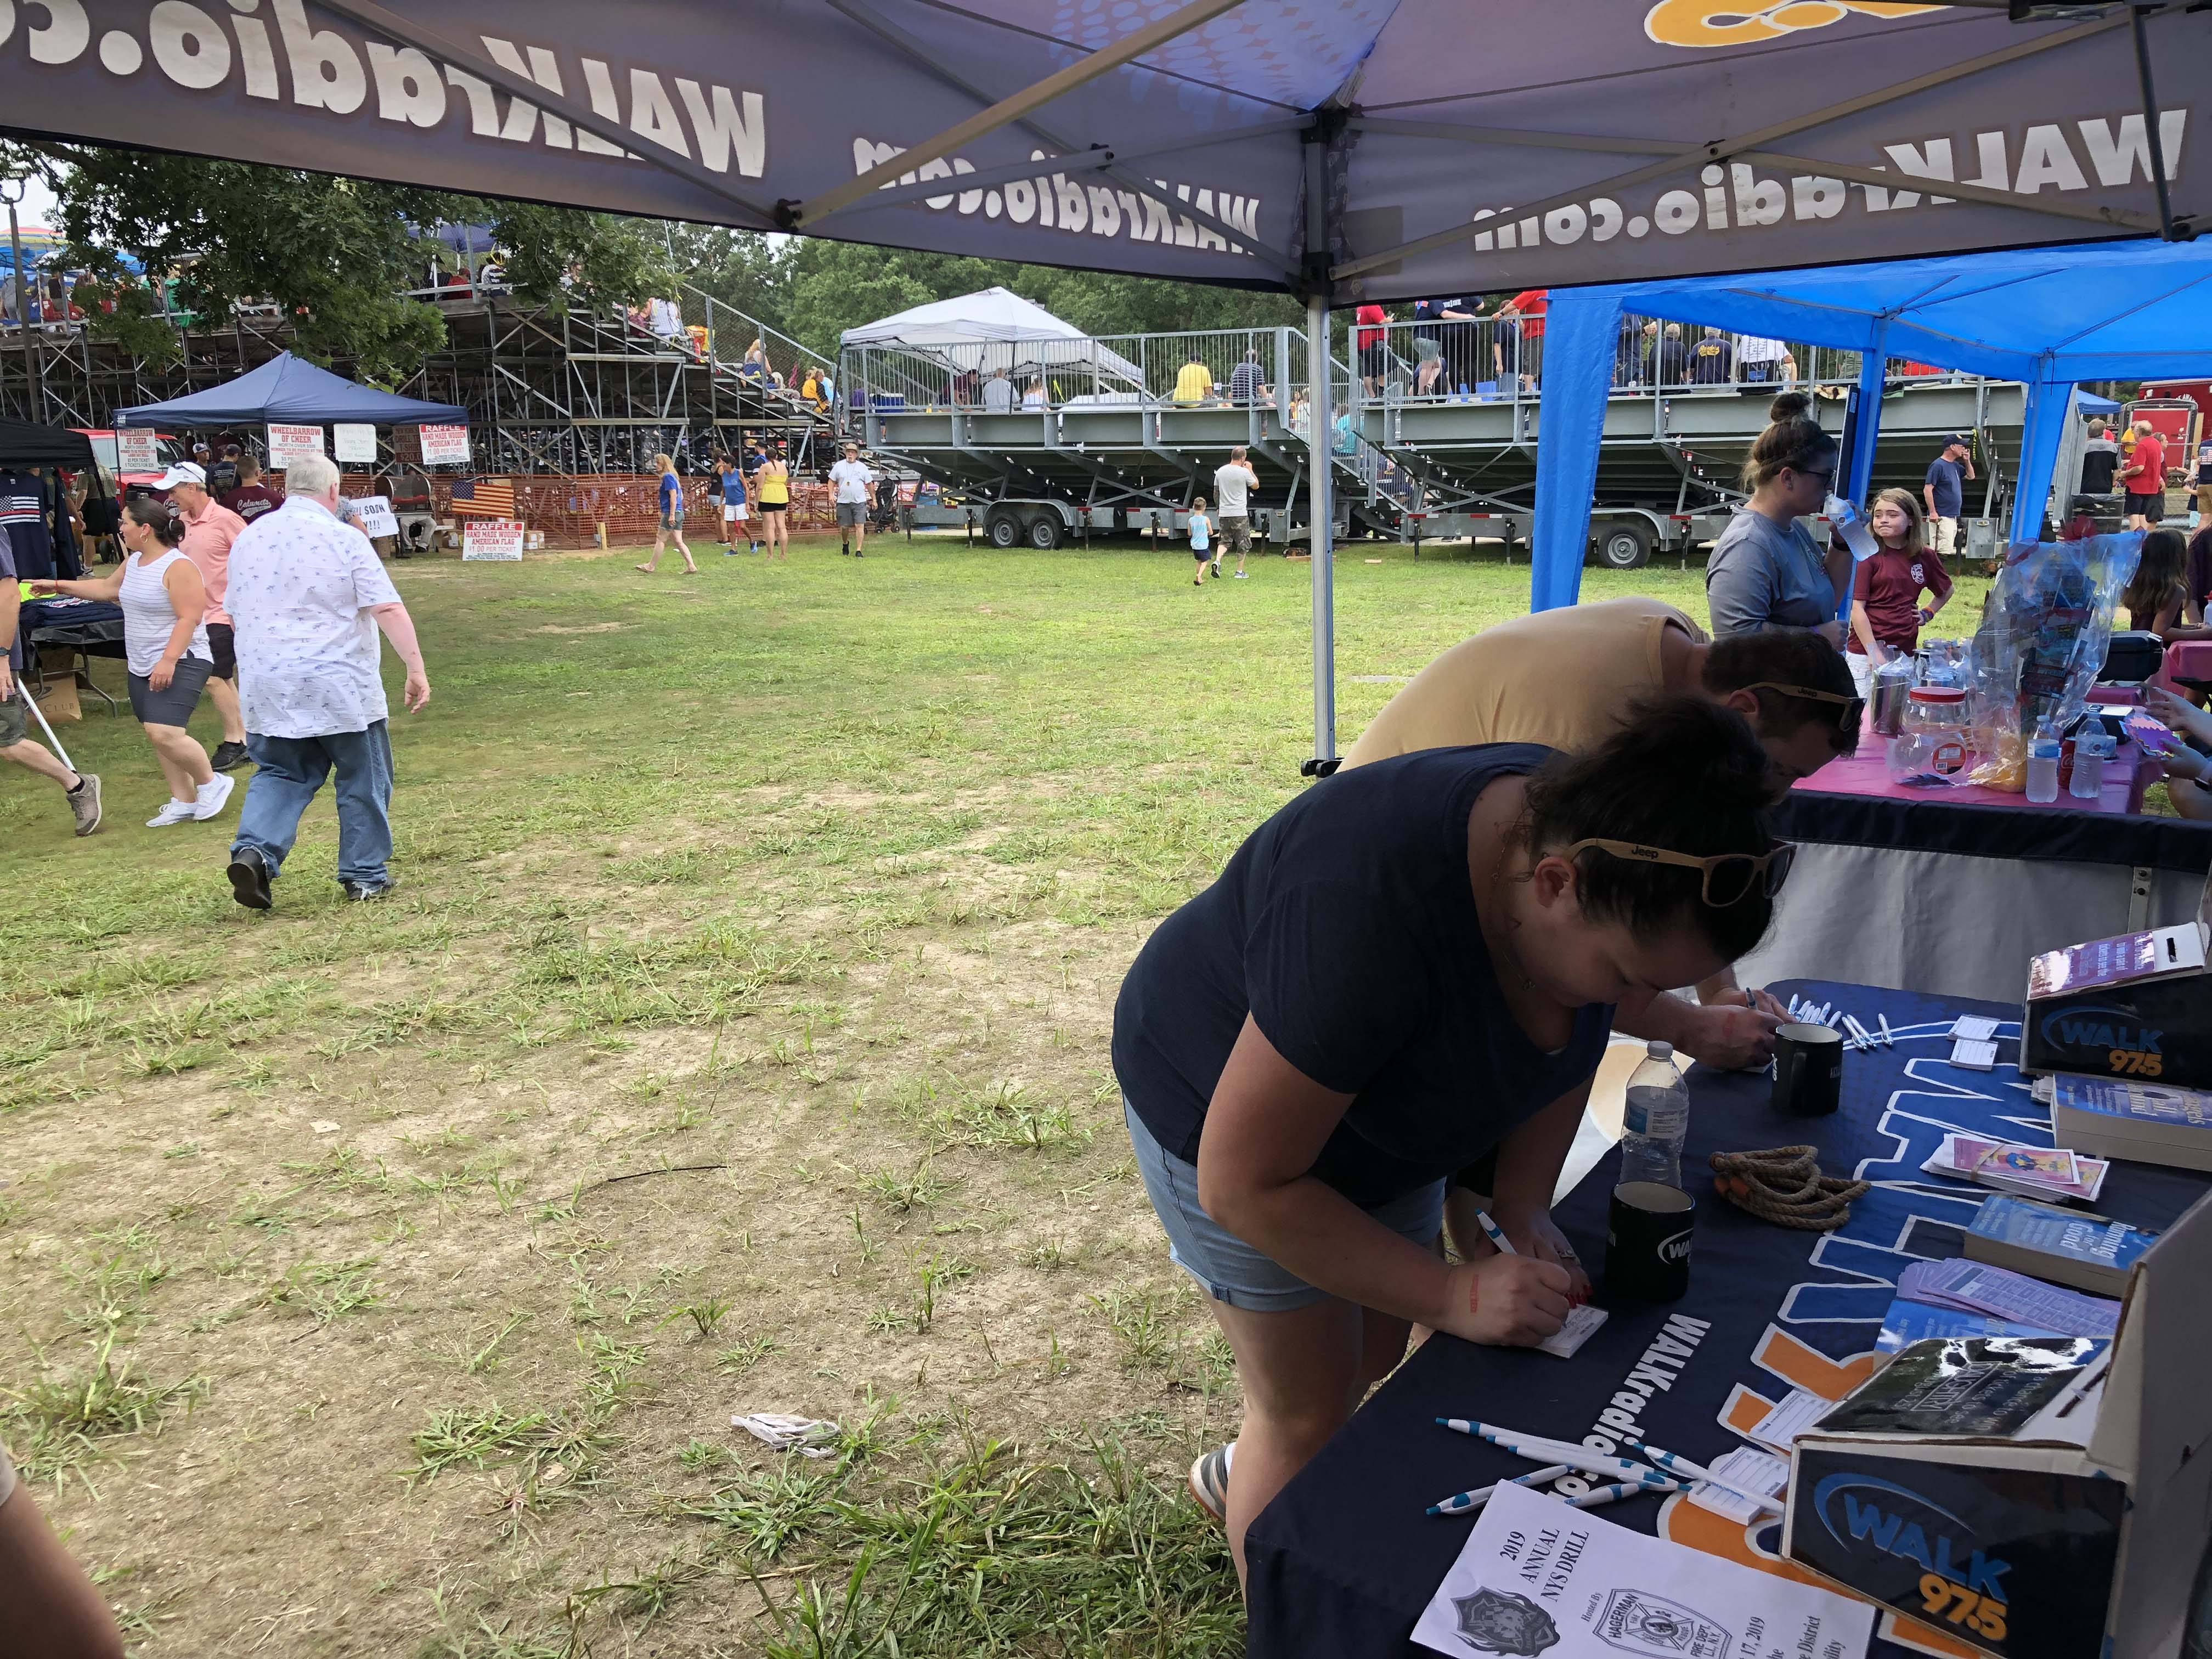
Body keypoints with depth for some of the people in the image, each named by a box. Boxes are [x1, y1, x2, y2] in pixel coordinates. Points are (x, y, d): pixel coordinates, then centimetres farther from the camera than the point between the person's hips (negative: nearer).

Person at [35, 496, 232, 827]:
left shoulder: (178, 566, -17)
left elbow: (189, 618, -23)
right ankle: (184, 801, 17)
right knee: (159, 736, 9)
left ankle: (210, 782, 0)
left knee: (163, 732, -21)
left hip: (180, 664, -10)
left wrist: (168, 660, -28)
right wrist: (58, 586, 31)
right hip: (142, 666, 10)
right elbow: (107, 588, 30)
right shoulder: (134, 562, 12)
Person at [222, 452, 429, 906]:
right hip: (340, 687, -5)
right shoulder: (344, 539, -7)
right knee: (363, 780, 9)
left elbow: (235, 616, 21)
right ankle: (365, 876, 16)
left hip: (266, 688, 5)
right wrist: (416, 669, -12)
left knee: (280, 774, 17)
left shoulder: (248, 538, 10)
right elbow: (390, 611, -14)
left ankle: (253, 851, -6)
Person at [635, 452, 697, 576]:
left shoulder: (668, 477, -11)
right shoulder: (673, 477, 16)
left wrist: (672, 514, -22)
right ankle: (691, 567, 1)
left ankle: (651, 567, 8)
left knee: (660, 540, 0)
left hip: (670, 513, -9)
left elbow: (673, 496, -19)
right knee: (679, 542, 7)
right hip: (679, 513, 9)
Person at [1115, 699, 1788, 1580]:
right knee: (1310, 1411, 5)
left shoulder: (1584, 831, -20)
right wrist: (1455, 1294, -31)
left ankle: (1239, 1476, 49)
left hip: (1376, 1104, 7)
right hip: (1227, 1114, -6)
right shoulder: (1373, 918, -43)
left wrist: (1524, 1207, -11)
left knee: (1378, 1356, 19)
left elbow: (1569, 1039, 1)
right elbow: (1244, 1184, -33)